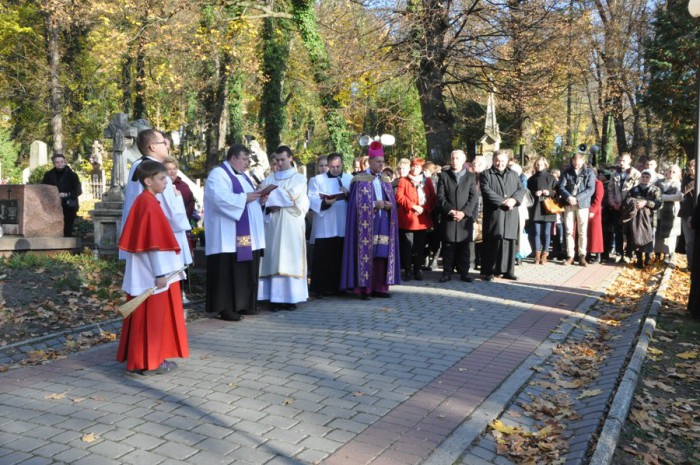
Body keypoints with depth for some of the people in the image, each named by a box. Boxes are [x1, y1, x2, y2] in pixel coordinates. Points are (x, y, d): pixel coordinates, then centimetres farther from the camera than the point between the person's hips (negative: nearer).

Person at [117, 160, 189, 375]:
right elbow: (155, 244, -21)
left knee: (145, 316, 16)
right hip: (151, 274, -10)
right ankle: (149, 362, 8)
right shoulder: (150, 205, -19)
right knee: (151, 316, -1)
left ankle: (139, 358, 25)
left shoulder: (142, 201, 11)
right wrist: (160, 273, -20)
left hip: (144, 273, 10)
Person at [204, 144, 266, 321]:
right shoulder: (218, 174, -8)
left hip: (247, 234, 9)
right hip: (228, 236, -9)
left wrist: (259, 197, 4)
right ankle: (225, 308, -2)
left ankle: (243, 304, 18)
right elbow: (220, 198, -24)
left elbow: (249, 197, 26)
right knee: (228, 271, -7)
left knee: (246, 270, 10)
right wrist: (245, 197, -19)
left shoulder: (242, 176, 21)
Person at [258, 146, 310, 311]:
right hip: (273, 225, 3)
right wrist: (268, 205, -15)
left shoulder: (299, 178, 6)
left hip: (291, 226, -2)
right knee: (274, 260, -1)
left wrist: (271, 194, -7)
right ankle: (275, 297, 1)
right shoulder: (269, 179, 15)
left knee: (290, 260, -3)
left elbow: (291, 196, -10)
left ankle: (291, 297, 1)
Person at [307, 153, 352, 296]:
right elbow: (311, 199, -4)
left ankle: (339, 287, 14)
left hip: (344, 226, 2)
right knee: (323, 258, -4)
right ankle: (321, 288, 1)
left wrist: (348, 194, -14)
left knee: (342, 257, 5)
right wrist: (324, 202, -22)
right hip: (324, 228, -2)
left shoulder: (350, 179, 13)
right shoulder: (317, 180, 8)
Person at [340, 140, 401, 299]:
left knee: (382, 254, 2)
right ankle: (364, 288, -4)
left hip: (383, 224, 5)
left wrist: (389, 205, -8)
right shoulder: (360, 180, 0)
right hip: (367, 224, -5)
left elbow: (392, 201, 14)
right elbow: (359, 202, -6)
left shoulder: (385, 181, 16)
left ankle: (379, 287, 7)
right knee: (366, 254, -7)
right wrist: (375, 204, -16)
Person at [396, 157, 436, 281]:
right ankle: (407, 270, 7)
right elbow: (399, 197, -7)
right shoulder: (403, 181, 3)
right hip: (408, 219, -3)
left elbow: (432, 198, 7)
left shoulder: (427, 181, 11)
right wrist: (413, 206, -16)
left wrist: (425, 208, -10)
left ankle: (417, 269, 17)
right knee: (407, 246, -1)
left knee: (420, 246, 7)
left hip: (423, 219, 3)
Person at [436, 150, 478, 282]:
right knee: (448, 246, 0)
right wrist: (450, 211, -12)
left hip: (465, 217, 1)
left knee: (464, 246, 4)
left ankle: (464, 272, 10)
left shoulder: (471, 176, 10)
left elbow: (474, 197, 2)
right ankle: (447, 272, 6)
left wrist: (464, 212, -11)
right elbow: (440, 197, 0)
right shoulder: (443, 175, 8)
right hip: (448, 217, -1)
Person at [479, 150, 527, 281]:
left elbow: (521, 189, 7)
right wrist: (503, 201, -17)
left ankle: (508, 270, 12)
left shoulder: (513, 175, 18)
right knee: (492, 243, -3)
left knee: (509, 242, 5)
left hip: (511, 215, 4)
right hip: (493, 214, -4)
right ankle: (489, 271, 2)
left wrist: (514, 199, -14)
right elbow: (487, 192, -10)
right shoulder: (486, 174, 3)